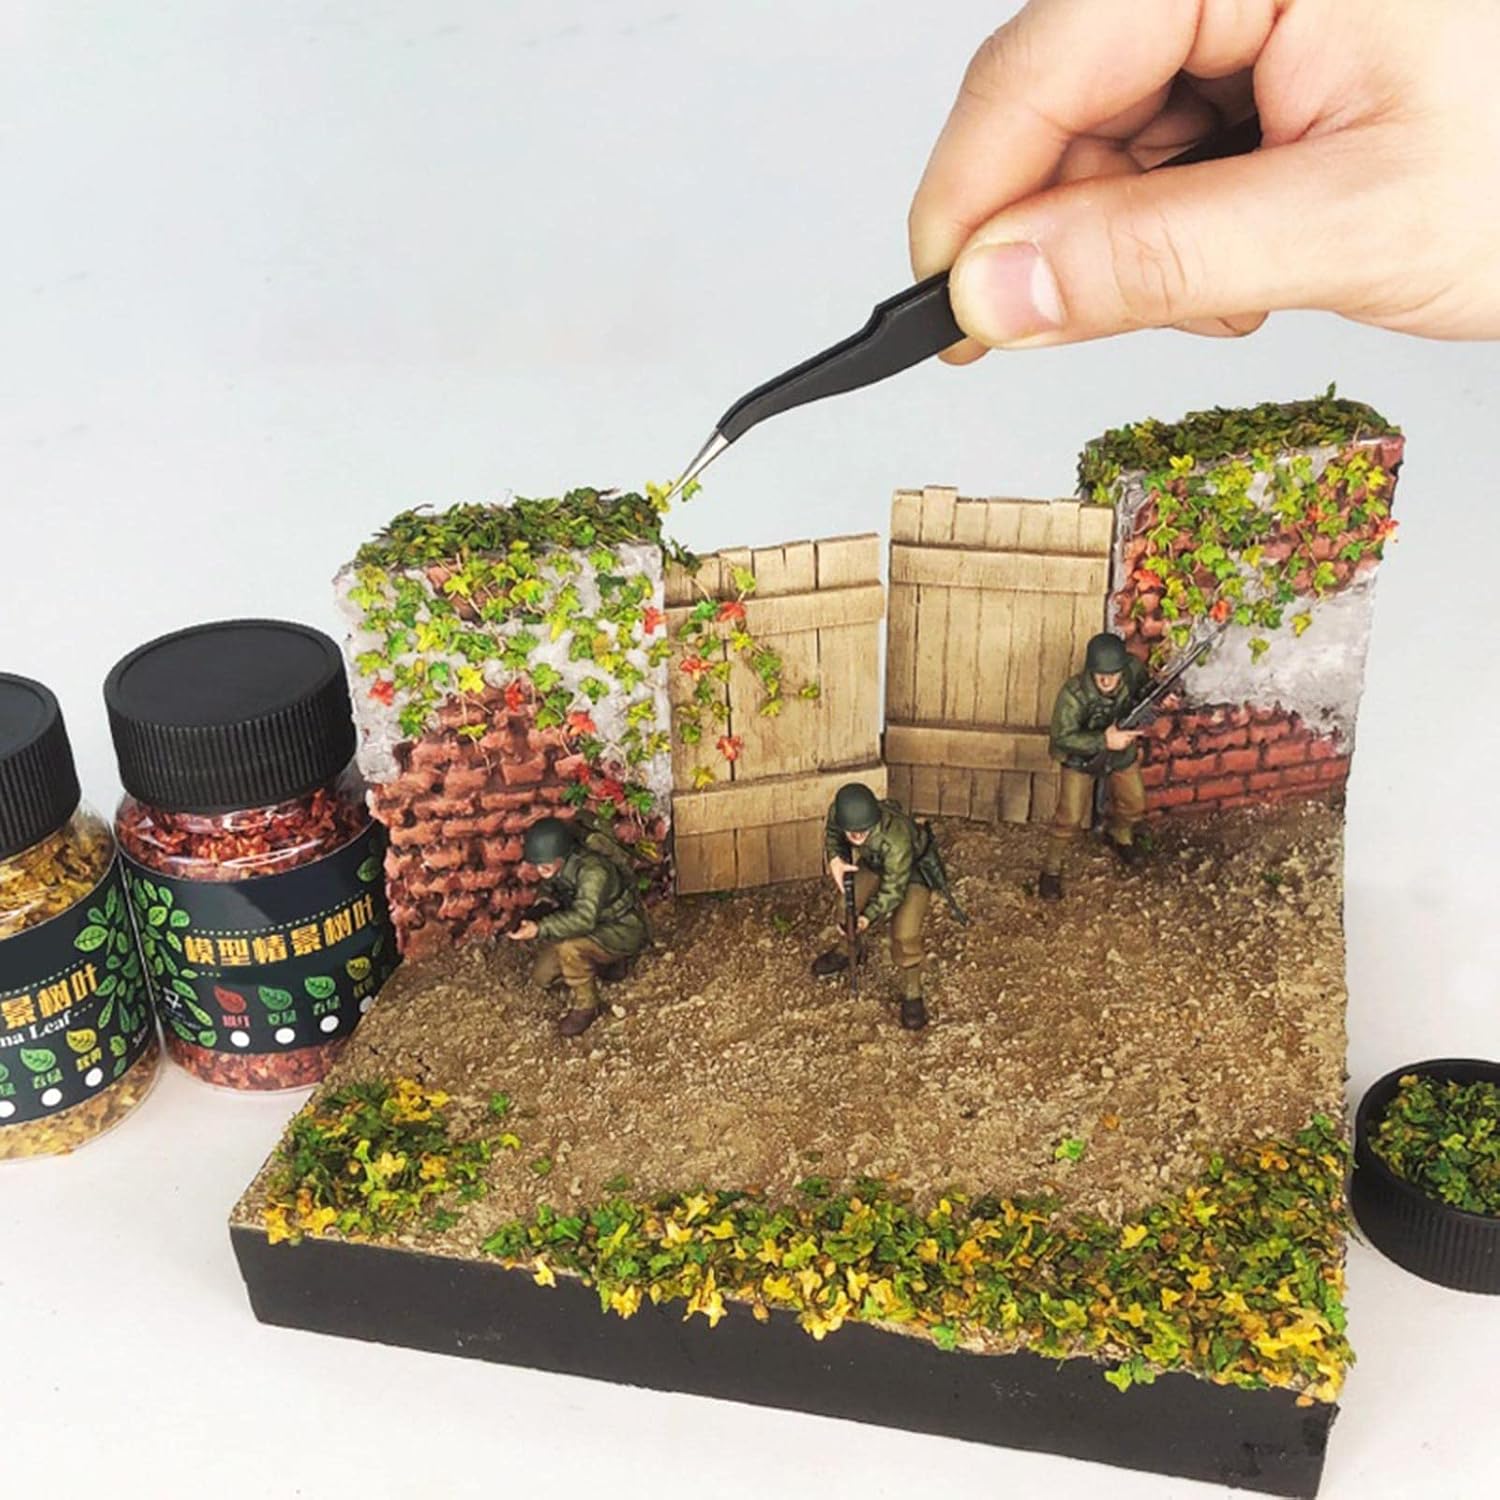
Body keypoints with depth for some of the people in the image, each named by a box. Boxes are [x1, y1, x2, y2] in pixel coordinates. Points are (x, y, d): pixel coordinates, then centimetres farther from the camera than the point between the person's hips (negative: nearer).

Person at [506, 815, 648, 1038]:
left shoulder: (592, 870, -34)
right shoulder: (555, 866, -10)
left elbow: (584, 919, -44)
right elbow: (551, 896, 11)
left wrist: (539, 929, -53)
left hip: (622, 930, -8)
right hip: (592, 927, 8)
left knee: (569, 948, -34)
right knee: (542, 975, 2)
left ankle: (585, 1007, -10)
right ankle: (609, 963, 18)